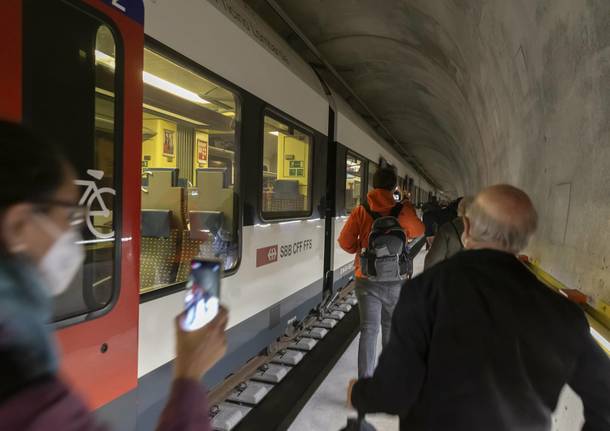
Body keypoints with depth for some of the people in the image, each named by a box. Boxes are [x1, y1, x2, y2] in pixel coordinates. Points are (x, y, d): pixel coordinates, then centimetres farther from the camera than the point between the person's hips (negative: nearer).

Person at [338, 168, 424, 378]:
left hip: (366, 279, -1)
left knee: (368, 330, 4)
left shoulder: (360, 211, -7)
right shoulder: (404, 210, -7)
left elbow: (345, 241, -7)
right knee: (390, 326, 21)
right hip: (394, 280, 1)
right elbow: (418, 231, 12)